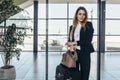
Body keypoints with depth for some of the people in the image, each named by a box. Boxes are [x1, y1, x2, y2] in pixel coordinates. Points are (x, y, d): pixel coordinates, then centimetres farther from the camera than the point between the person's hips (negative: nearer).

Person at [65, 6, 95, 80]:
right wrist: (71, 45, -11)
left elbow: (88, 40, -9)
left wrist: (75, 43, -12)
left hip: (84, 53, -3)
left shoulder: (89, 25, 0)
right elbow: (70, 40, 12)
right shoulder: (72, 27, 12)